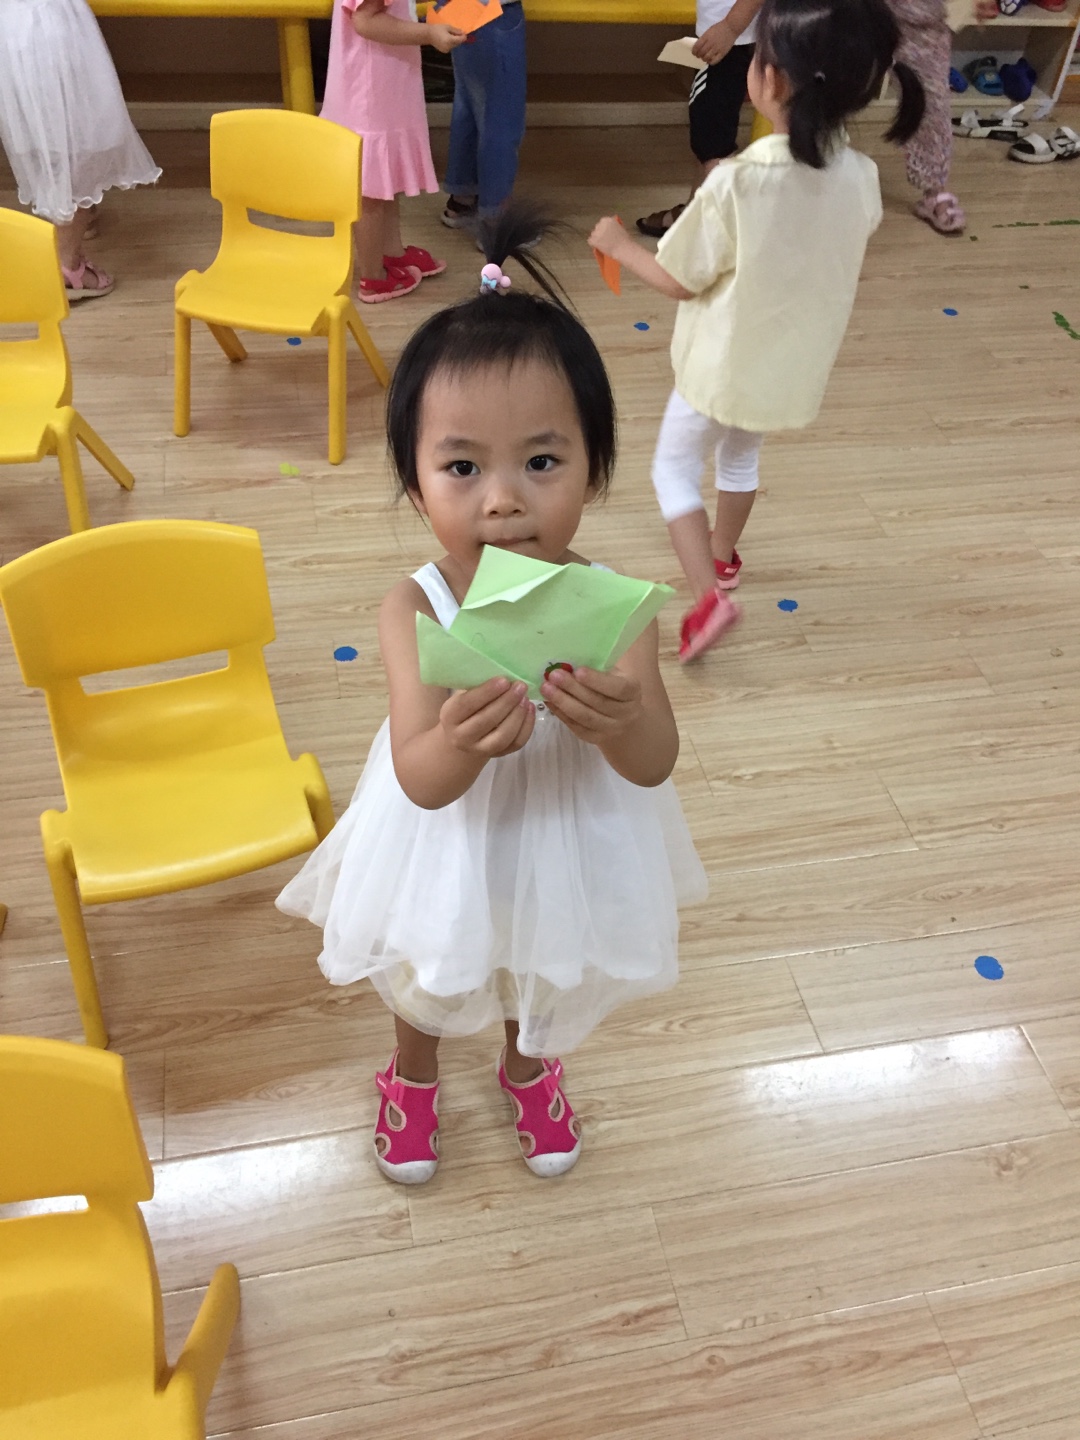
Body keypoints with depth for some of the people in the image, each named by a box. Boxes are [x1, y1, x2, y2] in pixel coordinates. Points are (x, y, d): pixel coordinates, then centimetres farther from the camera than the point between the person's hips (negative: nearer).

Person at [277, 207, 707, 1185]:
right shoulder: (415, 610, -29)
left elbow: (656, 764, -26)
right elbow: (421, 780, -32)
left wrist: (622, 722, -50)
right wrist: (458, 744, -55)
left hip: (571, 850, 1)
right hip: (448, 856, -1)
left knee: (545, 979, 31)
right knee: (426, 983, 29)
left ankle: (532, 1068, 66)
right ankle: (414, 1074, 65)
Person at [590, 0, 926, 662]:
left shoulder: (736, 183, -29)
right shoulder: (861, 177, -12)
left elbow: (679, 280, -17)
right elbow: (846, 268, 4)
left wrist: (618, 244, -2)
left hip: (724, 365, -5)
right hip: (792, 365, 6)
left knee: (675, 467, 14)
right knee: (742, 455, 30)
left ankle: (709, 595, 2)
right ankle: (722, 555, 49)